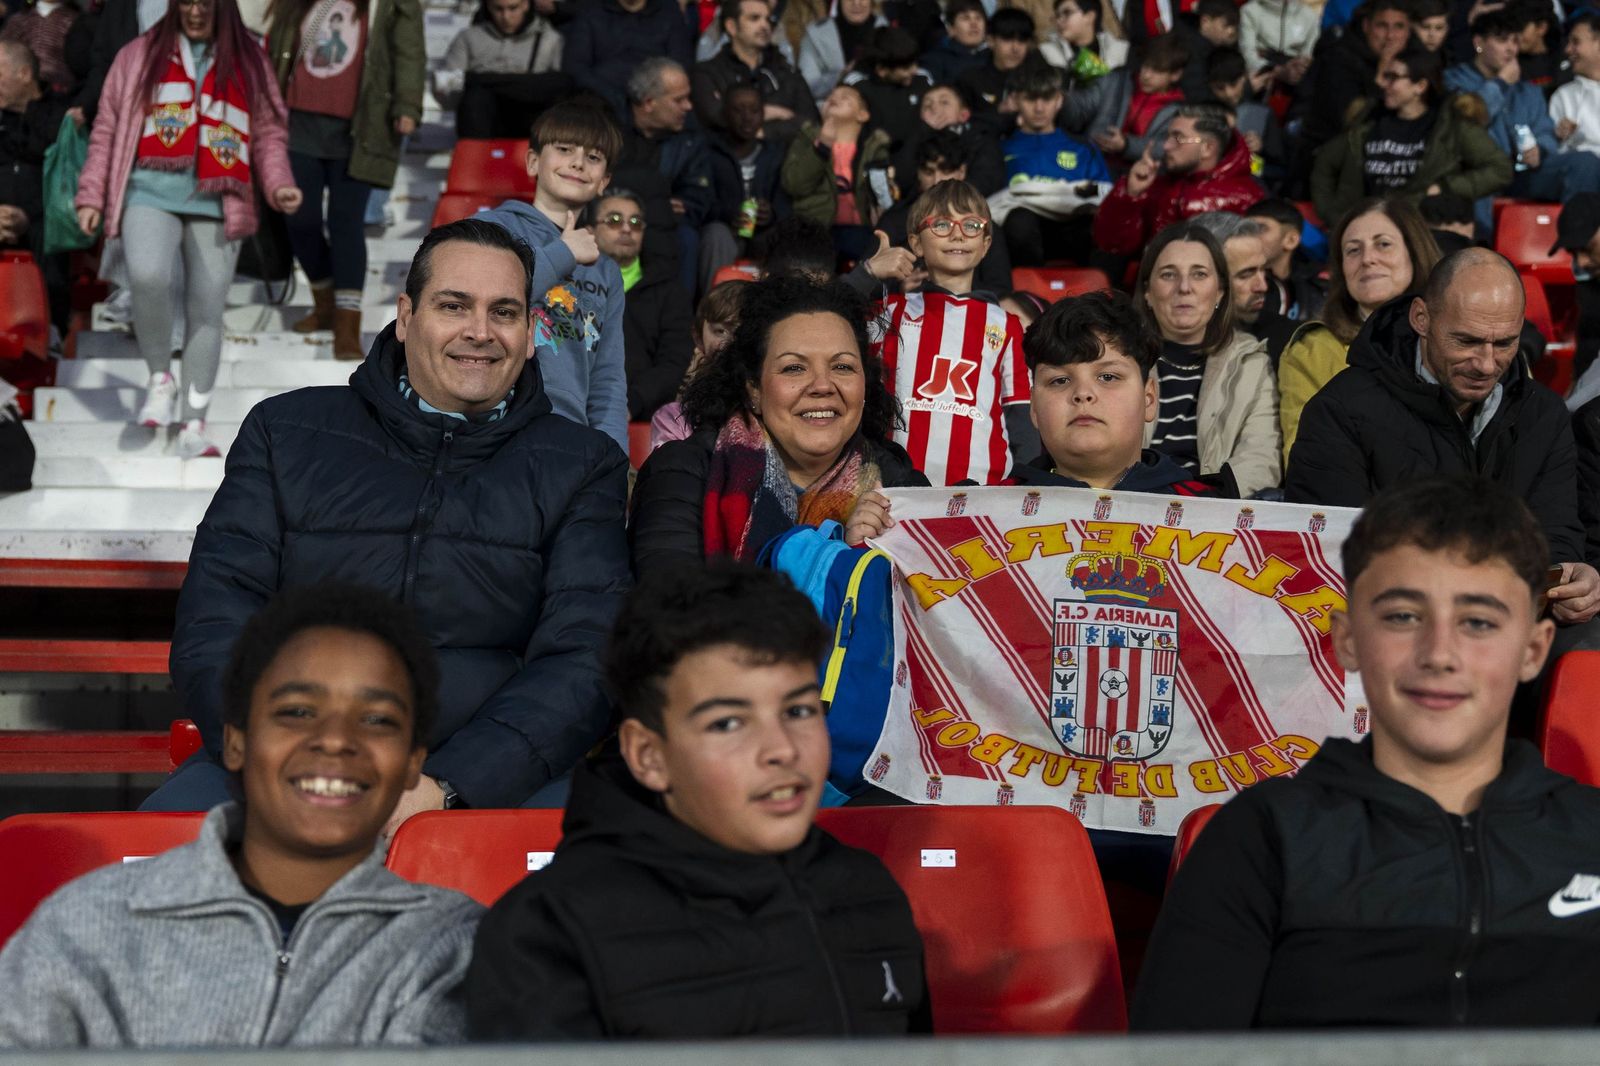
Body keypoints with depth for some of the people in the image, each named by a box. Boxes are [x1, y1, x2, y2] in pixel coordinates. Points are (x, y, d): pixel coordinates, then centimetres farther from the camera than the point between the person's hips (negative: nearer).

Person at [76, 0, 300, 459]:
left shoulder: (249, 63, 13)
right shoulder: (140, 55, 10)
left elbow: (268, 133, 13)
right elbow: (107, 129, 11)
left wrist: (278, 185, -4)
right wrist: (91, 194, 6)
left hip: (217, 204, 2)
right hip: (151, 195, -2)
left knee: (206, 311, 3)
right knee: (148, 275, -28)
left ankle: (193, 424, 13)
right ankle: (160, 376, -5)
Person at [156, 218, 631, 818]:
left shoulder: (581, 468, 11)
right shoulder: (286, 433, 14)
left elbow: (582, 661, -1)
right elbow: (213, 622, 6)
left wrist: (442, 788, -17)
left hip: (486, 783, 0)